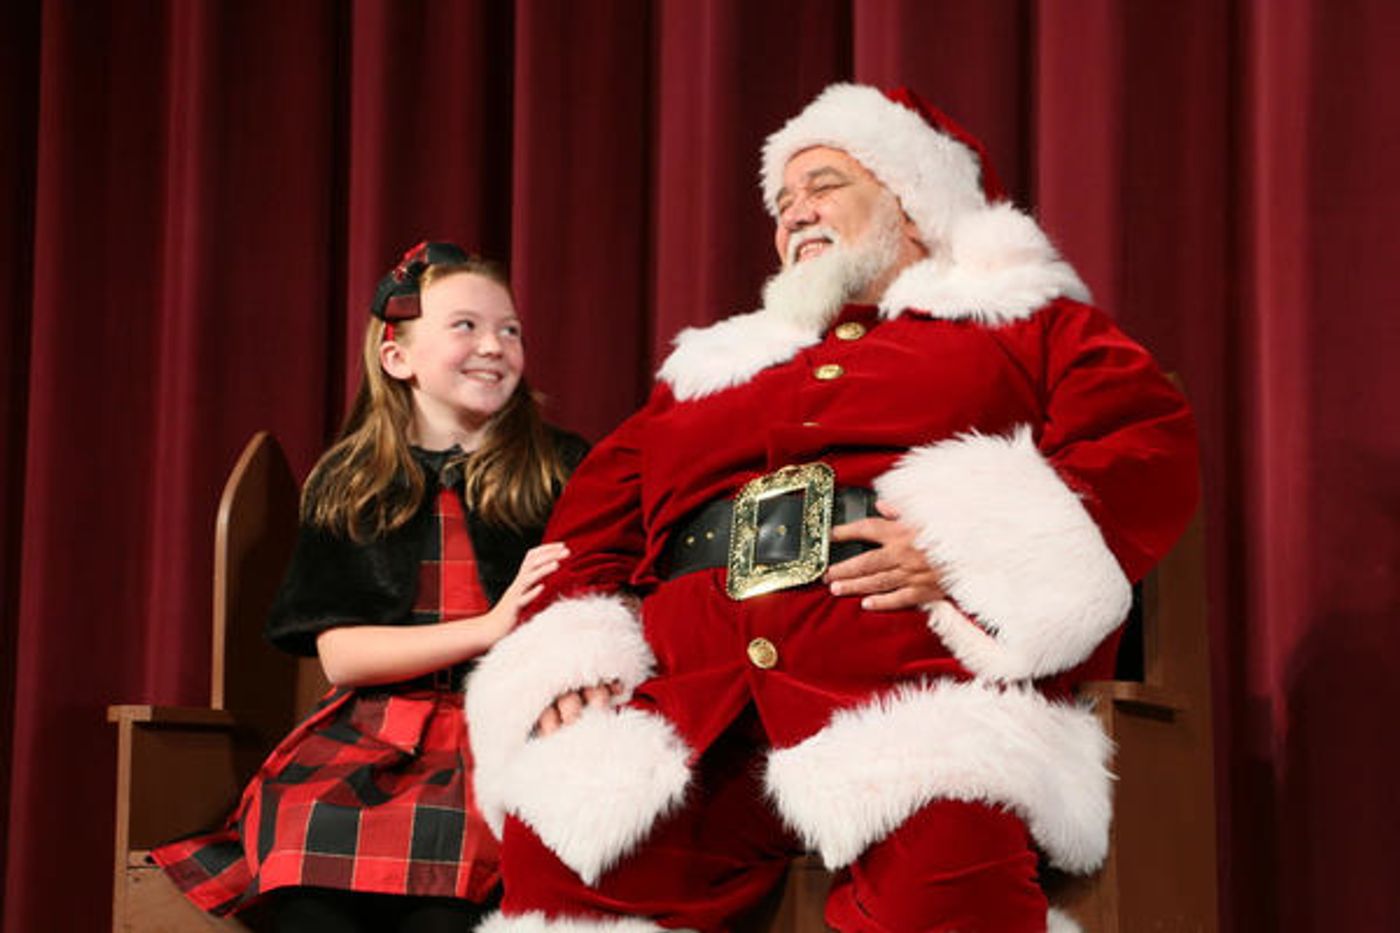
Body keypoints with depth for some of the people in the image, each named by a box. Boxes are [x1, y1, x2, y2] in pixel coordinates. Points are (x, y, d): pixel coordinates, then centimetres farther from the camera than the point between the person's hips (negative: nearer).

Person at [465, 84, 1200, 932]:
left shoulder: (1027, 322, 23)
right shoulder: (715, 367, 36)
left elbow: (1153, 444, 7)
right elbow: (596, 516, 27)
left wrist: (984, 546, -10)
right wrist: (565, 653, 5)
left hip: (907, 655, -3)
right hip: (689, 678, 4)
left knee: (949, 860, -36)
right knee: (557, 842, -26)